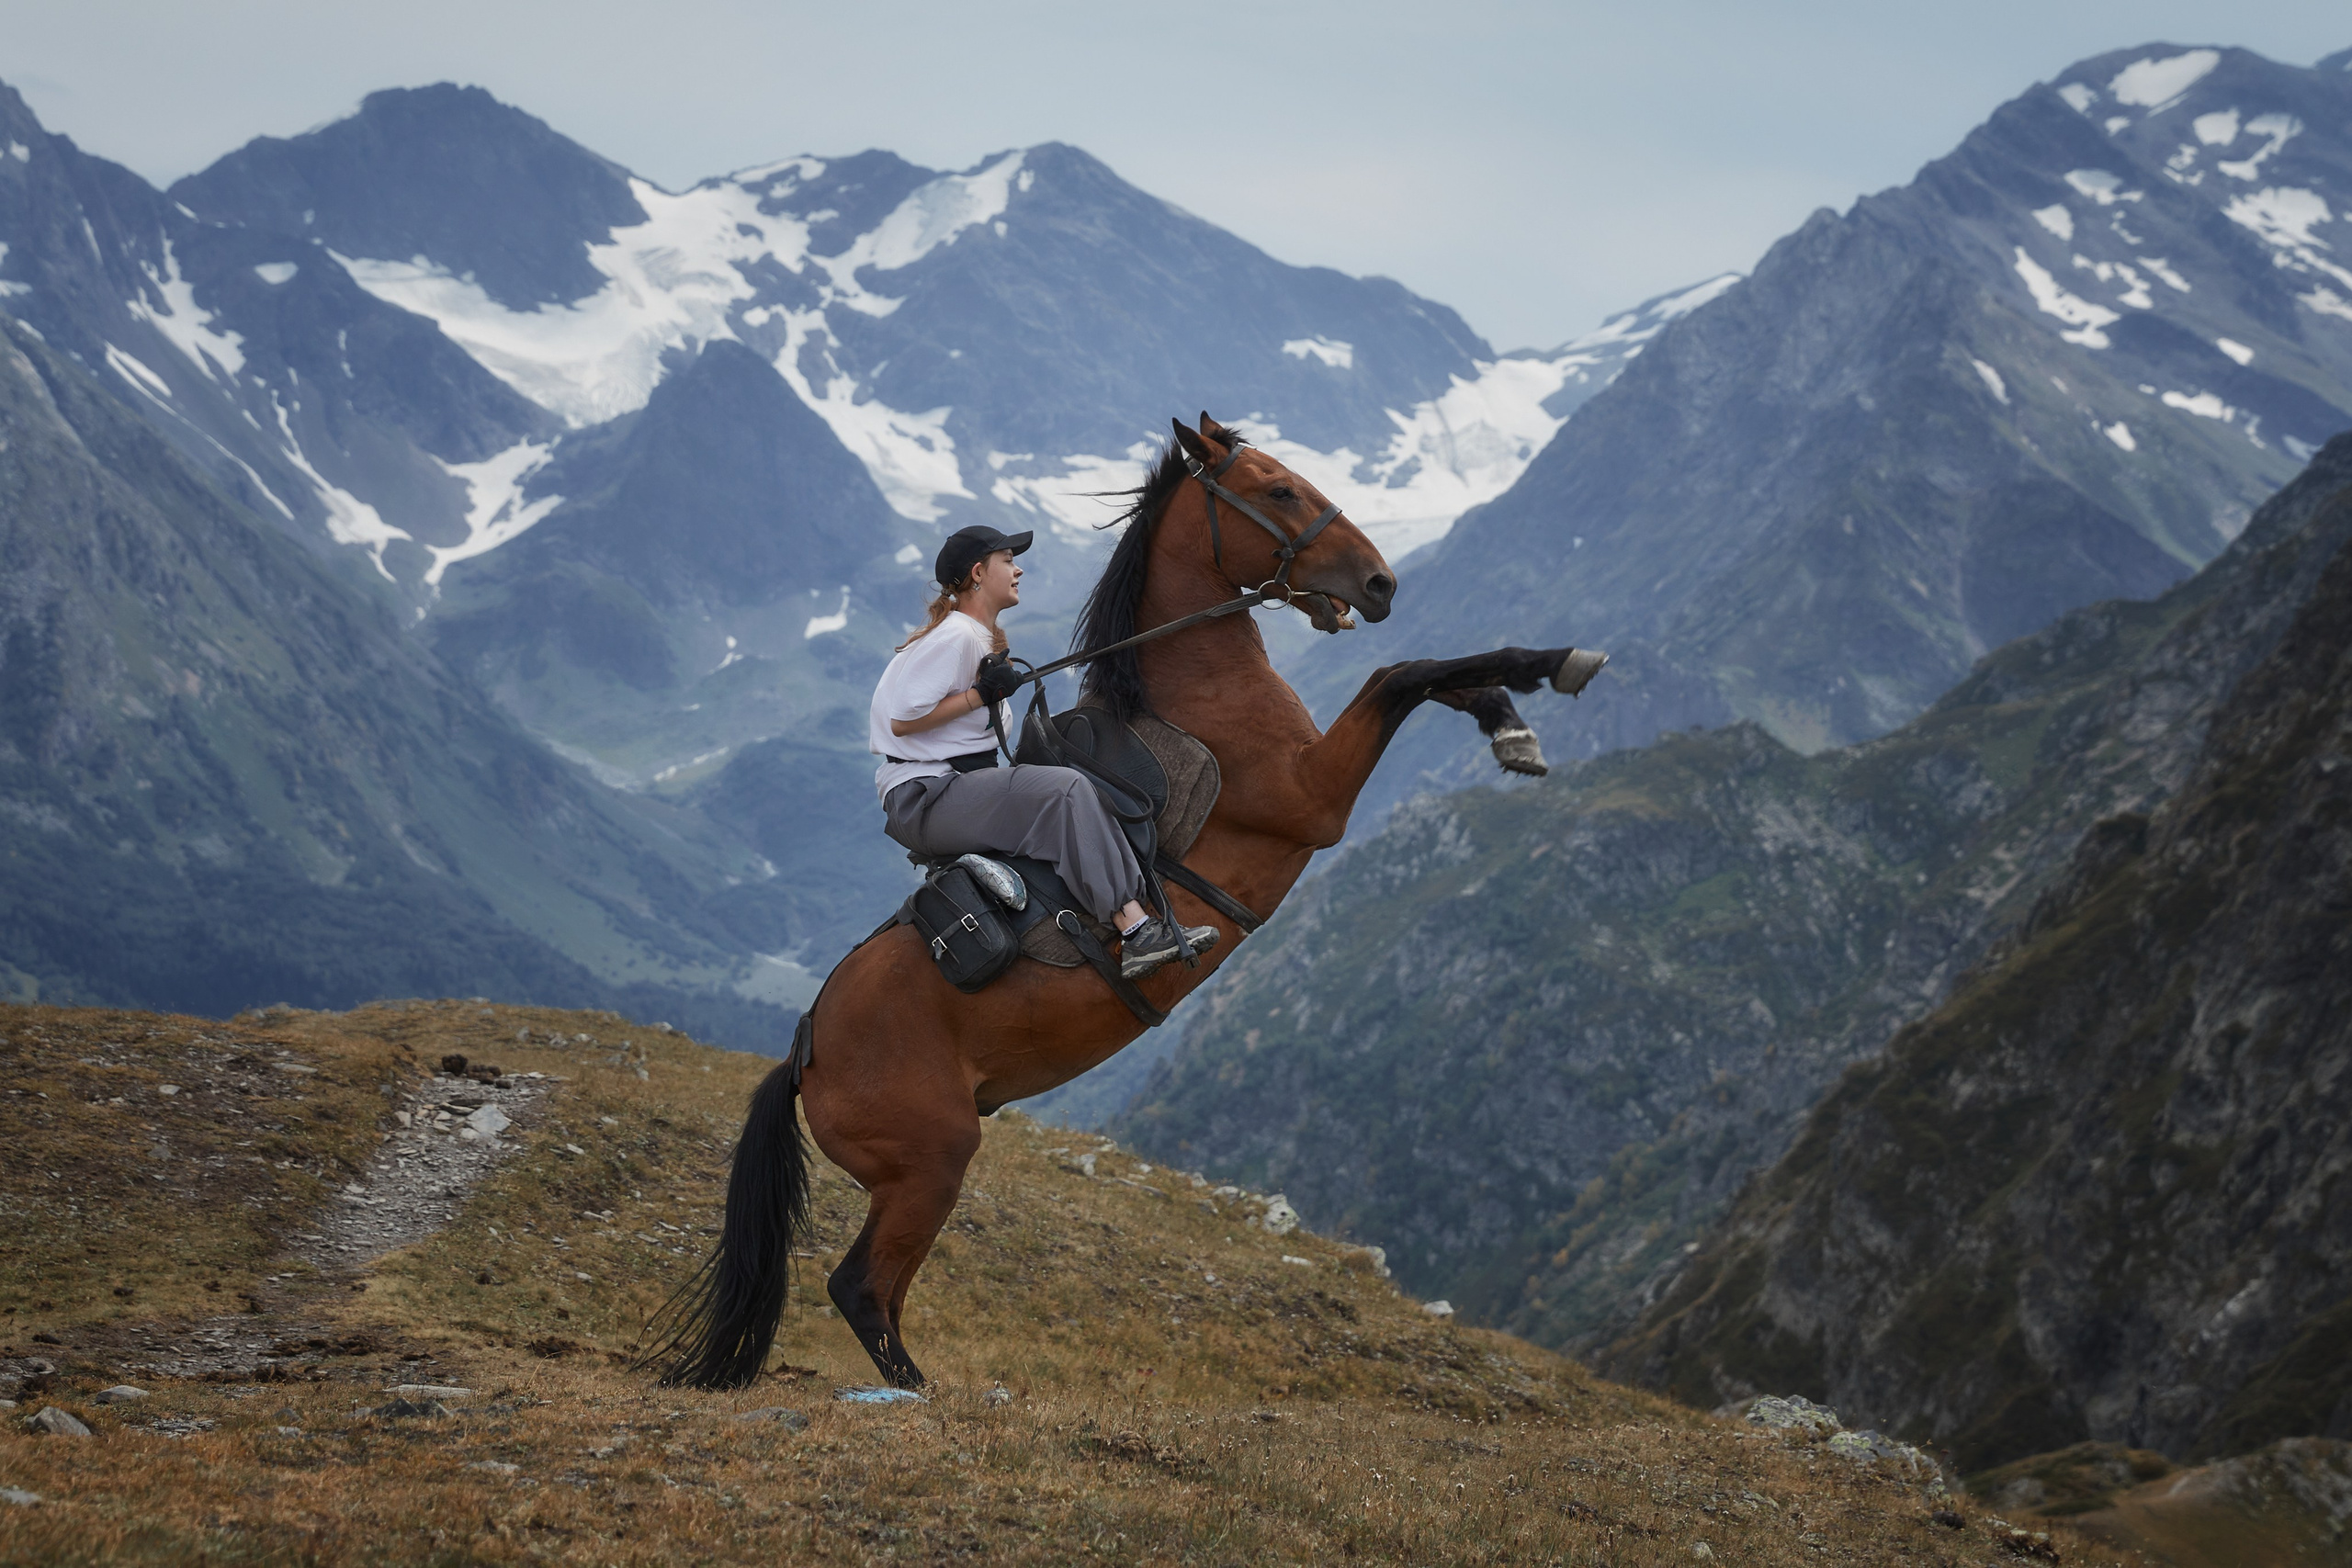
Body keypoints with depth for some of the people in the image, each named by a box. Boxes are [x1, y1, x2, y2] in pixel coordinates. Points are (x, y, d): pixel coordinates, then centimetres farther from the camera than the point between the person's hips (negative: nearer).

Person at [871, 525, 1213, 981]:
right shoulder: (955, 637, -13)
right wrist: (980, 694, -16)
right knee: (1065, 788, -25)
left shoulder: (983, 640, 19)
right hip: (923, 801, -11)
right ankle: (1137, 933, -32)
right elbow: (902, 719, -18)